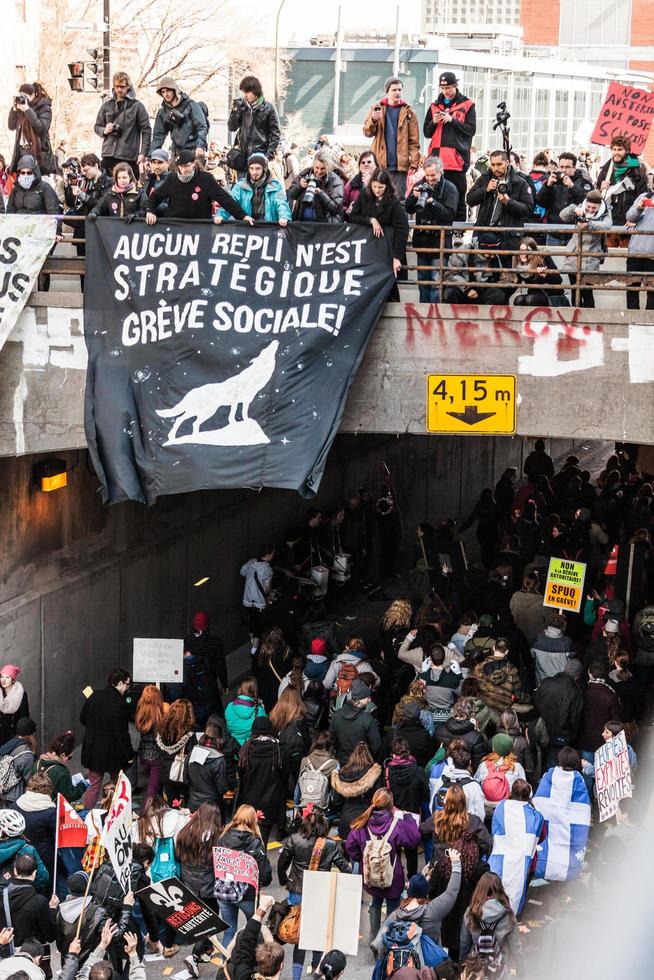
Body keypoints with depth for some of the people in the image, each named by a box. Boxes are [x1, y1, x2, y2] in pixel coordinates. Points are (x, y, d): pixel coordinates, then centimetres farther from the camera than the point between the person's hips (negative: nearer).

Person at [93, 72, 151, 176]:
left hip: (129, 157, -3)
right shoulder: (106, 106, 13)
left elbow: (146, 131, 1)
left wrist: (143, 153, -8)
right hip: (108, 155, 3)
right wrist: (104, 130, -3)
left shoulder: (137, 106, 3)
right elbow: (97, 126, 21)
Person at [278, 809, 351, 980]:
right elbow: (345, 868, -10)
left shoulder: (293, 841, -7)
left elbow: (282, 863, 0)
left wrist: (284, 882, 17)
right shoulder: (331, 845, -10)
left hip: (297, 894, 1)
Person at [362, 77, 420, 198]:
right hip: (380, 163, 1)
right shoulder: (377, 108, 9)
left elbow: (414, 141, 1)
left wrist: (414, 163, -8)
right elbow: (367, 132, 5)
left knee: (399, 198, -3)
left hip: (400, 164, -1)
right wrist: (373, 120, -15)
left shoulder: (408, 112, 5)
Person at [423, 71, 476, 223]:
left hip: (457, 158, -3)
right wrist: (433, 122, -2)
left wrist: (452, 120, -12)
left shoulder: (467, 105, 5)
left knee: (458, 197, -2)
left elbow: (471, 130, -3)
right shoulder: (435, 106, 17)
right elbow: (426, 132, 18)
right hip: (437, 158, 4)